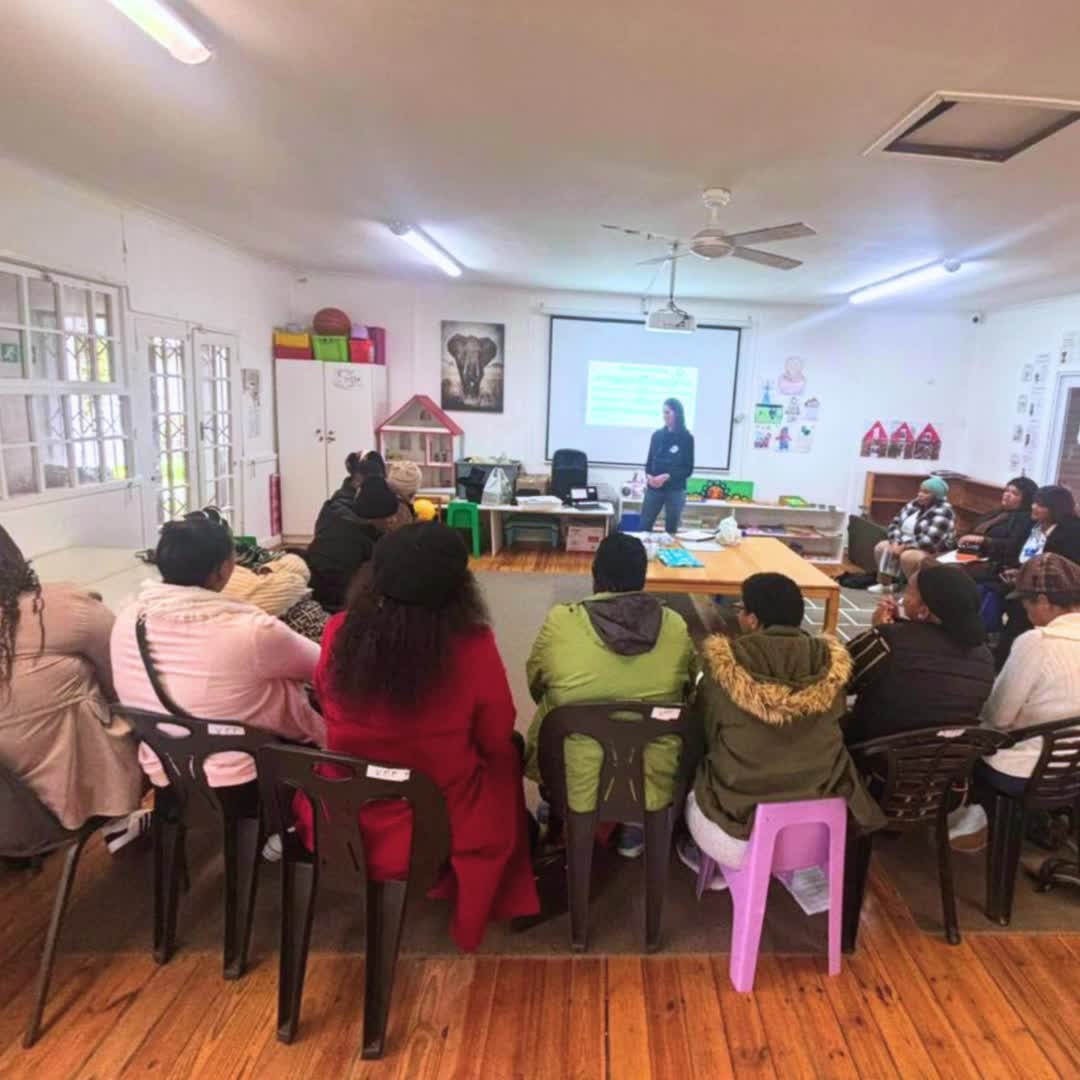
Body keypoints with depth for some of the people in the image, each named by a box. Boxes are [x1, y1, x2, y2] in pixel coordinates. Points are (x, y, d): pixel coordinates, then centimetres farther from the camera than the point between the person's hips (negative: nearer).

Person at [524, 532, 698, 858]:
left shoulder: (560, 622, -16)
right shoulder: (675, 626, -11)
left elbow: (535, 684, 2)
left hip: (575, 782, -1)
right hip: (655, 781, 1)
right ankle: (635, 828, 33)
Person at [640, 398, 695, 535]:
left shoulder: (686, 438, -3)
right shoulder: (657, 435, 7)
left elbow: (688, 469, -4)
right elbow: (649, 461, 11)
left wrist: (667, 477, -17)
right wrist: (648, 475, -10)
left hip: (675, 491, -3)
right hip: (654, 489, 3)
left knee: (671, 530, 5)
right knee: (644, 527, 0)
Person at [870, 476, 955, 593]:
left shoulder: (942, 512, -20)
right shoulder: (915, 504, 4)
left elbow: (928, 540, -28)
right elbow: (896, 523, 3)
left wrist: (903, 547, -24)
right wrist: (896, 542, -14)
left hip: (932, 551, -9)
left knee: (907, 556, -35)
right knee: (881, 547, 1)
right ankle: (885, 583, 12)